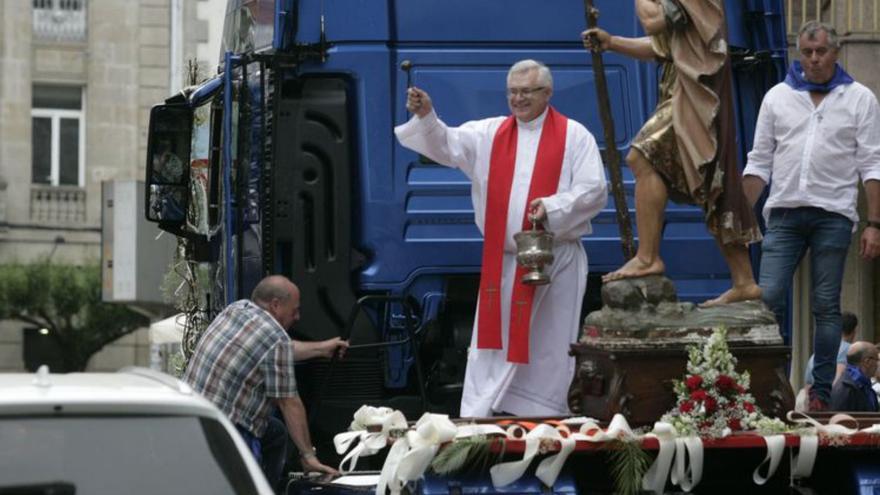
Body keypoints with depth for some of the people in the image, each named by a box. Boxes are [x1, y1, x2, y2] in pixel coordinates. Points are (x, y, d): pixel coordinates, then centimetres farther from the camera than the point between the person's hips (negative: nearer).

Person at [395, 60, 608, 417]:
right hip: (500, 262, 3)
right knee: (493, 346, 2)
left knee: (548, 347, 2)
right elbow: (447, 145, -2)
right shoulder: (490, 133, 10)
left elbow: (594, 190, -6)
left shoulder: (573, 136, 0)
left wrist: (553, 207, -21)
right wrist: (426, 116, -20)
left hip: (554, 261, -3)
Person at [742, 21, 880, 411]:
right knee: (769, 298, -7)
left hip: (833, 216, -2)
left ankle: (821, 393, 5)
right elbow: (759, 162, 12)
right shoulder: (778, 97, 11)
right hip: (784, 214, 2)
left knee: (826, 307, 1)